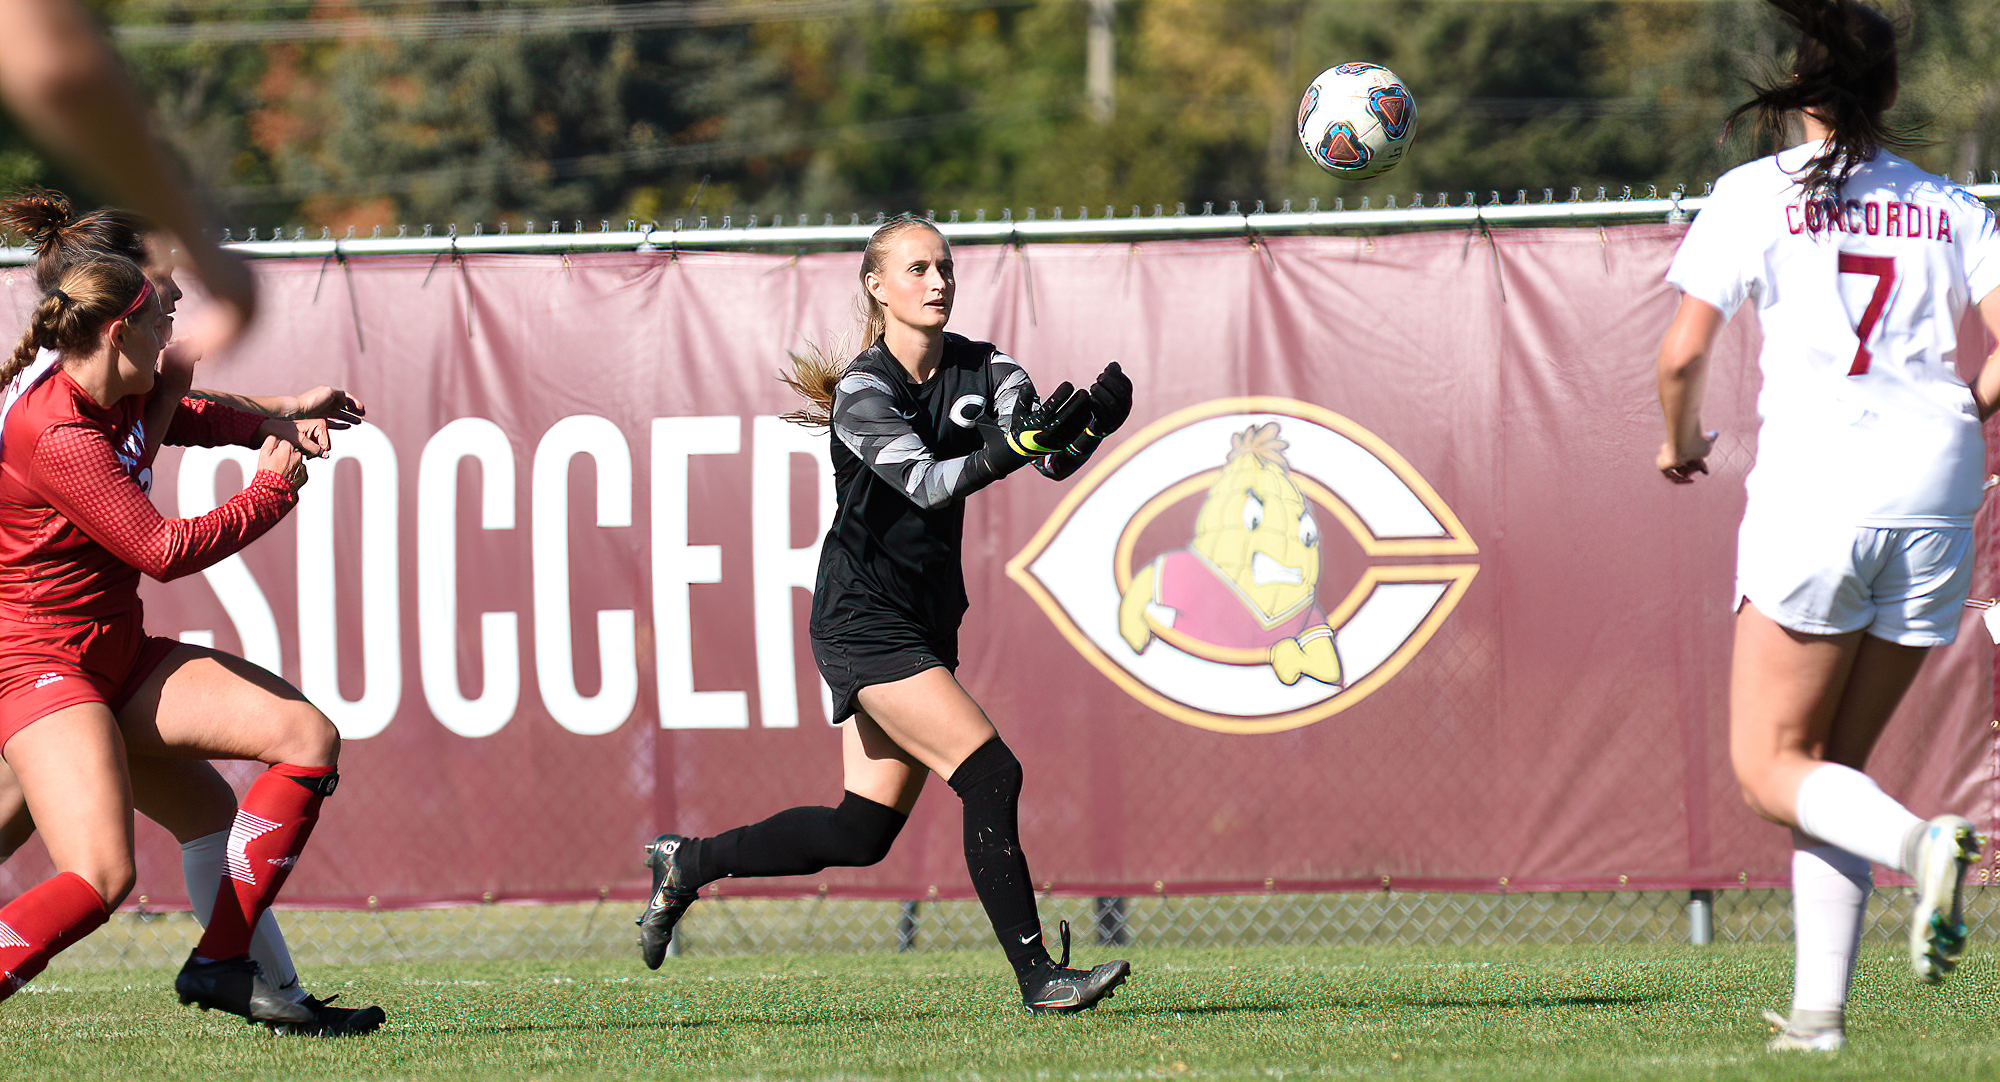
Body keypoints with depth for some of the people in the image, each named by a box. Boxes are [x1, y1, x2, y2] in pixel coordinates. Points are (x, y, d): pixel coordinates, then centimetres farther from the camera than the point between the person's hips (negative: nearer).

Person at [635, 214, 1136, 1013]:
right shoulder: (862, 393, -15)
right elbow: (926, 483, -29)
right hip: (865, 623, -8)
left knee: (863, 833, 11)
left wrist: (1091, 421, -32)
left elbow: (1054, 459, -10)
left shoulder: (984, 371, 4)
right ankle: (1037, 976, -15)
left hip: (926, 626, 8)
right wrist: (1017, 442, -44)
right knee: (991, 776, -18)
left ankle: (688, 862, 29)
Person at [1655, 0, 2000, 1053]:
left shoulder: (1756, 194, 5)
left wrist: (1681, 440, 19)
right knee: (1833, 766, 13)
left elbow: (1682, 354, 0)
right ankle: (1820, 1011, 4)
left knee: (1771, 767, 2)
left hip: (1813, 485, -4)